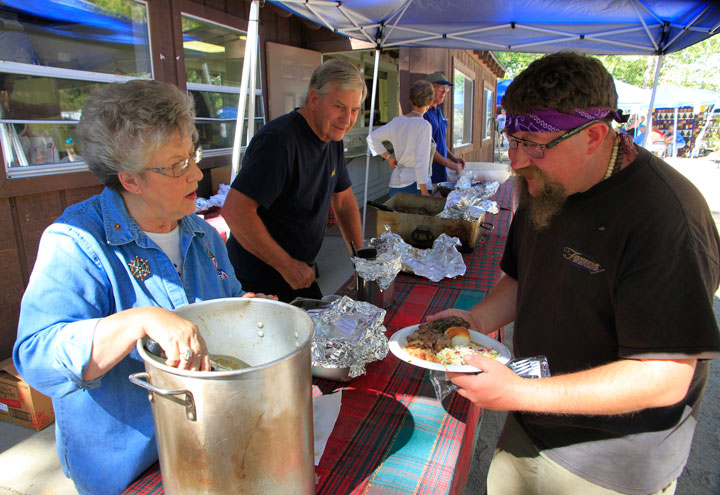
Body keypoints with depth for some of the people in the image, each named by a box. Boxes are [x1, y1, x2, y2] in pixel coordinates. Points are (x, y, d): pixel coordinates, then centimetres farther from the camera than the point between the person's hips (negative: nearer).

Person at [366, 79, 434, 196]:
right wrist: (424, 191, -14)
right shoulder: (424, 125, -12)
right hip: (414, 183, -7)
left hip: (395, 182, 7)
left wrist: (389, 157, 13)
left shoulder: (397, 121, 6)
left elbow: (372, 138, 11)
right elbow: (421, 161, -17)